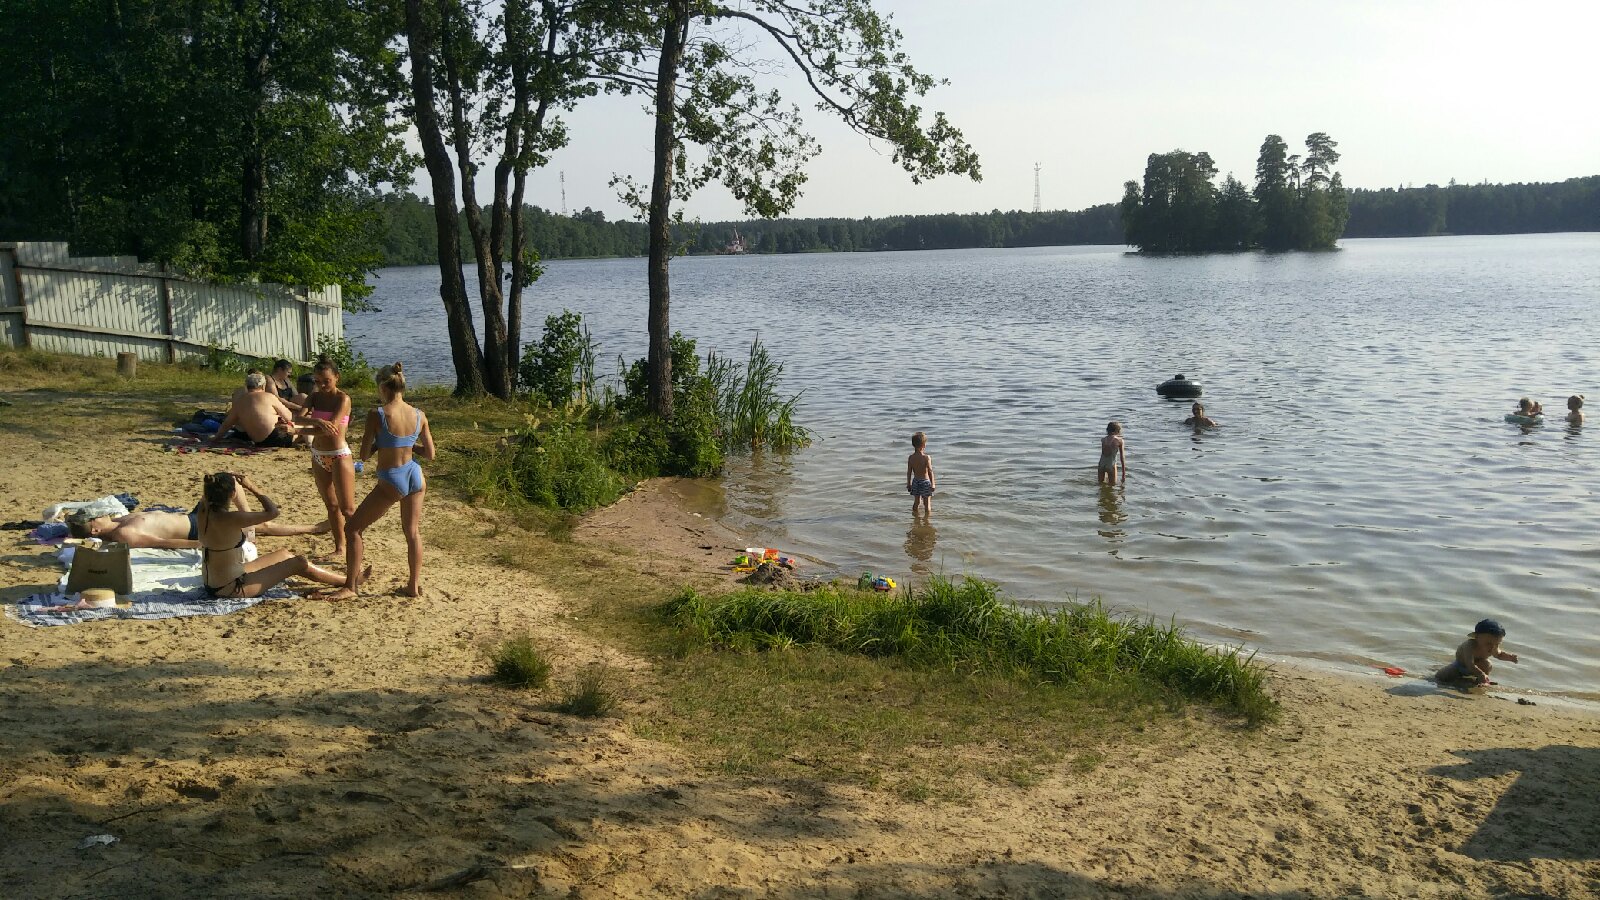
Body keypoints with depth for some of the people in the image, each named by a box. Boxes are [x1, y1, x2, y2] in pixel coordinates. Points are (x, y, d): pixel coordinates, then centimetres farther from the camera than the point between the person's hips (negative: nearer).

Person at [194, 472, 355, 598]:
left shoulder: (203, 511, -5)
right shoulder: (228, 519, -29)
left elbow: (207, 494, 21)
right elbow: (272, 511, -21)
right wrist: (253, 488, -11)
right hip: (231, 588, -10)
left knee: (284, 555, 22)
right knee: (299, 563, 1)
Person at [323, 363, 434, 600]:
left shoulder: (377, 415, -16)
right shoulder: (419, 415, -2)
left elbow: (364, 454, -9)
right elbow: (429, 453, 5)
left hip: (391, 482, -5)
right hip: (415, 476, 5)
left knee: (353, 528, 9)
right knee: (413, 531, 19)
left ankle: (352, 586, 11)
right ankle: (415, 585, 25)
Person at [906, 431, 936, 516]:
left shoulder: (911, 458, -5)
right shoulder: (927, 457, -17)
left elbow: (909, 472, 1)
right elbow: (930, 471, -16)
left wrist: (908, 484, 12)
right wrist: (933, 484, -8)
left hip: (915, 481, 4)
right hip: (925, 481, -4)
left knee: (916, 502, 19)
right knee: (927, 503, 7)